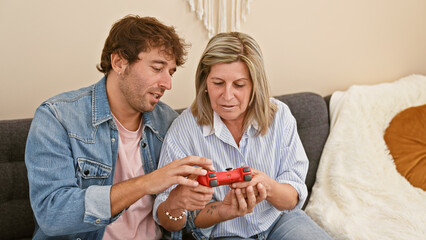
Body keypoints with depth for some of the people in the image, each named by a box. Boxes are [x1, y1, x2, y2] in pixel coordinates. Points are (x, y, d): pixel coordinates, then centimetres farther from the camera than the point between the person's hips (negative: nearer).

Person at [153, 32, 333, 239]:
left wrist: (269, 187, -27)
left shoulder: (279, 116, -6)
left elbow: (294, 198, -5)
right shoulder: (184, 130, -14)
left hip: (280, 220, 3)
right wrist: (223, 210, -29)